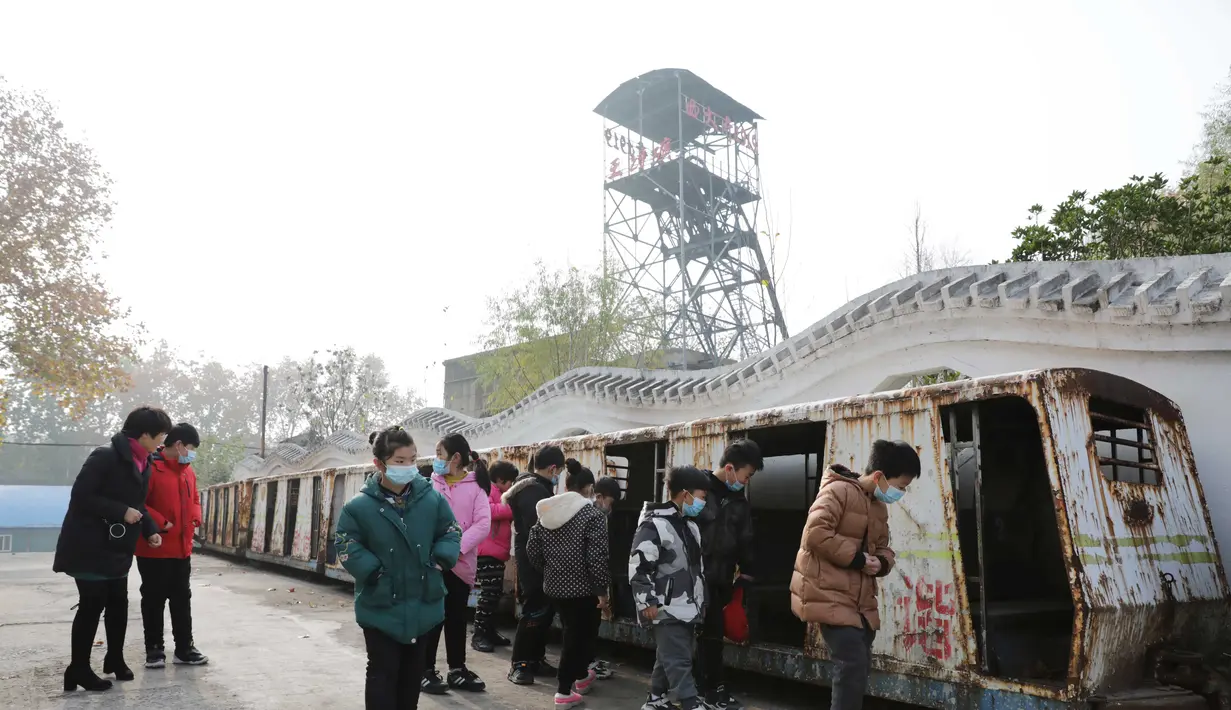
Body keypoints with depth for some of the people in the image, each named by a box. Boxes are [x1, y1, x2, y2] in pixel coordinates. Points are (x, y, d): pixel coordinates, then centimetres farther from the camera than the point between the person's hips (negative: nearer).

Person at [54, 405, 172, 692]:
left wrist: (150, 530, 2)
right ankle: (79, 669, 10)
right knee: (92, 604, -3)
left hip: (117, 548, 8)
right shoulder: (105, 457, -19)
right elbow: (81, 497, -21)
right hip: (89, 546, -8)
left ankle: (114, 659, 27)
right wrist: (122, 512, -22)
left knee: (118, 603, 12)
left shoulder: (142, 464, 7)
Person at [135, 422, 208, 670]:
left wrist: (195, 518, 4)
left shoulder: (188, 471, 12)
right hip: (154, 548, -7)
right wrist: (159, 523, -21)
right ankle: (154, 650, 16)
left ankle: (184, 649, 19)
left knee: (182, 599, 11)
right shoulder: (150, 468, -13)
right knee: (154, 600, 5)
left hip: (182, 548, 7)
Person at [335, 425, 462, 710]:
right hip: (381, 605, -3)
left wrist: (440, 561, -8)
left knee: (413, 669, 18)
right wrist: (373, 571, -15)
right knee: (383, 671, 3)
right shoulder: (360, 507, -13)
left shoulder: (432, 499, -6)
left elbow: (451, 532, 6)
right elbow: (346, 545, -6)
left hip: (422, 603, 3)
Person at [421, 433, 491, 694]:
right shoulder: (429, 484, 0)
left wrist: (457, 548, -19)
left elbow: (483, 524, -8)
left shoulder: (475, 486, -1)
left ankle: (457, 670, 26)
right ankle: (427, 671, 18)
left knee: (457, 618, 13)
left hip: (461, 563, 1)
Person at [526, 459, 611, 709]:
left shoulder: (546, 511, 3)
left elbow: (532, 549, 5)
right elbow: (597, 557, -19)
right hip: (583, 588, -6)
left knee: (573, 633, 24)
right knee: (581, 636, 10)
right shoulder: (591, 514, -15)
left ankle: (581, 676, 41)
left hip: (554, 586, 6)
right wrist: (602, 589, -10)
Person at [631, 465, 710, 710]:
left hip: (688, 606, 9)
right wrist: (647, 601, -18)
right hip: (668, 608, -9)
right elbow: (639, 566, -18)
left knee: (668, 657, 17)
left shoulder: (690, 525, 14)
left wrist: (700, 600, 23)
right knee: (679, 660, -7)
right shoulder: (654, 524, -16)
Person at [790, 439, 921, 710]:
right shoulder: (838, 491, -14)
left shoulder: (879, 506, 14)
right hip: (830, 596, -9)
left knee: (860, 667, 12)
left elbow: (883, 547, 21)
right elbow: (815, 533, -24)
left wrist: (881, 562, -3)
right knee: (853, 665, -15)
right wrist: (856, 558, -20)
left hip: (862, 600, 9)